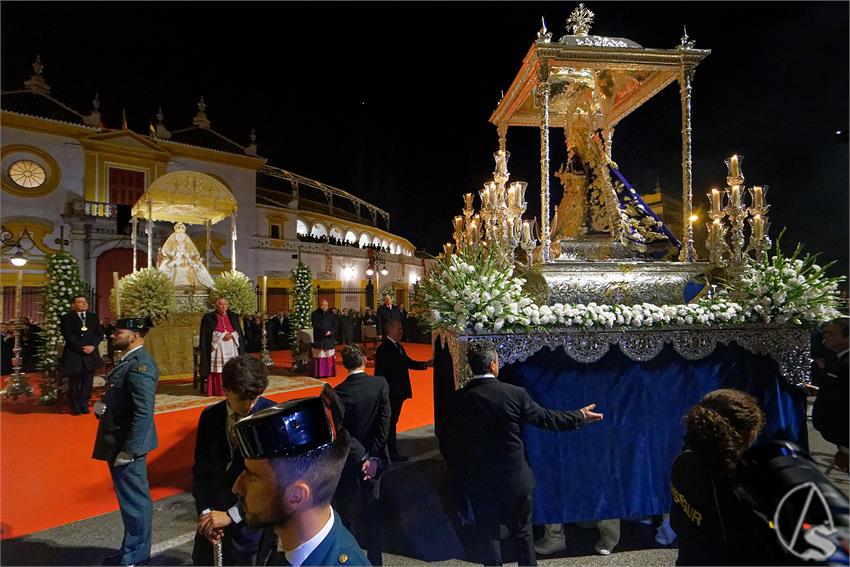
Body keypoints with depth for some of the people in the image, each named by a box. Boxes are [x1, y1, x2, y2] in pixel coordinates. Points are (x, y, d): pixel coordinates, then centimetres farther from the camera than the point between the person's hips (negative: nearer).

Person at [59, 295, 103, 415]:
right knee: (74, 382, 2)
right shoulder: (66, 318, 2)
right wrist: (82, 348, -14)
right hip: (73, 355, -3)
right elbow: (69, 336, -7)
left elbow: (100, 334, 8)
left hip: (91, 354, 3)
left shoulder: (94, 317, 13)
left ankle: (84, 405, 13)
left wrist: (93, 346, -9)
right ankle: (75, 406, 13)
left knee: (87, 382, 4)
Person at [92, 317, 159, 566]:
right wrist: (103, 407, 3)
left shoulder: (139, 365, -22)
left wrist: (128, 450, -22)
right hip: (118, 442, 10)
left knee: (134, 500, 6)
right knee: (132, 499, 21)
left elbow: (143, 412, -25)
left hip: (128, 444, -10)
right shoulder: (129, 360, 9)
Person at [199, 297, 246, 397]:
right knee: (218, 370, -8)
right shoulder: (209, 318, 3)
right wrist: (223, 335, -12)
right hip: (217, 349, -3)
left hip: (231, 349, 3)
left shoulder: (233, 316, 13)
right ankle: (218, 391, -3)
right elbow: (206, 335, -3)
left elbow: (239, 332, 10)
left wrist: (232, 335, -12)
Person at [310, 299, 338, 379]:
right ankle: (318, 373, 0)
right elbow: (316, 325, -11)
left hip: (330, 338, 2)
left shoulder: (331, 314, 9)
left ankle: (329, 372, 6)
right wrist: (325, 331, -15)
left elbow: (336, 324, 1)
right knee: (319, 356, -3)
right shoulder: (315, 314, 1)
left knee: (329, 356, 0)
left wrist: (330, 332, -15)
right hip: (319, 338, -2)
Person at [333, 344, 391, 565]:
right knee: (372, 509, 18)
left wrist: (363, 458, -12)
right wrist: (373, 457, -11)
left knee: (345, 510, 18)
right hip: (373, 457, 2)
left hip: (348, 461, -1)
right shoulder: (381, 384, -13)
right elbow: (384, 424, -16)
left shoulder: (337, 393, -15)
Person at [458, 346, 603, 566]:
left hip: (479, 480, 0)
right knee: (522, 531, 20)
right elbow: (546, 418, -5)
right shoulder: (514, 393, -15)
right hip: (514, 477, 0)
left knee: (486, 532, 15)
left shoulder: (460, 398, -13)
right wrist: (580, 416, 10)